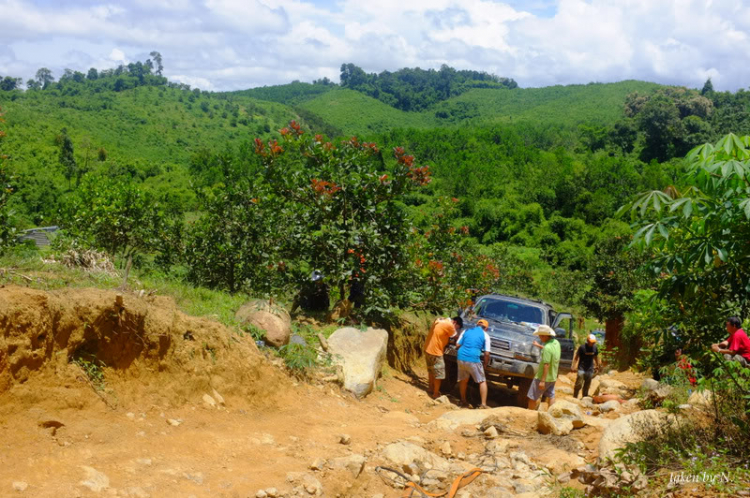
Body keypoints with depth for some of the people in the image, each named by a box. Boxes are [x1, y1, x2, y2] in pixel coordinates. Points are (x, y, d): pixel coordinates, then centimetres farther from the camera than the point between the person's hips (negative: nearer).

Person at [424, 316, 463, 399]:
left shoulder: (439, 320, 8)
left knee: (431, 370, 27)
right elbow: (455, 336, -3)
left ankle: (431, 387, 42)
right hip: (435, 352, -9)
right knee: (438, 374, 5)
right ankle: (436, 394, 14)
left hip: (428, 349, 9)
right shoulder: (449, 325, -19)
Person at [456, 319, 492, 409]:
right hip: (473, 359, -4)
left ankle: (463, 401, 31)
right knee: (482, 381, 9)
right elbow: (487, 353, 0)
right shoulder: (485, 335, 6)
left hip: (461, 358, 4)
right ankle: (483, 404, 1)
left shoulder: (466, 331, 15)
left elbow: (458, 344, 13)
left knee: (463, 380, 22)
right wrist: (485, 364, 14)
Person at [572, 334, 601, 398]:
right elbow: (576, 356, -8)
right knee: (579, 384, -8)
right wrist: (573, 366, -13)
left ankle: (585, 397, 23)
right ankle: (574, 397, 3)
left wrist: (598, 365, 21)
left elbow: (596, 357, 16)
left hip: (590, 369, 4)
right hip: (582, 368, -4)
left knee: (587, 385, 11)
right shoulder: (582, 347, -12)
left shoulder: (595, 348, 0)